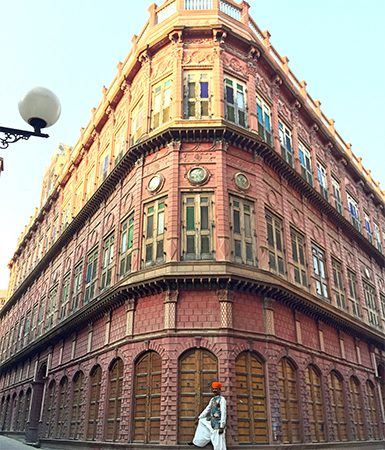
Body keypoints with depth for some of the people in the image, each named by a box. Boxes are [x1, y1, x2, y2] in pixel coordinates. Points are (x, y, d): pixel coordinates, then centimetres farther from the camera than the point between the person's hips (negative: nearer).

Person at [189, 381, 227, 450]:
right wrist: (199, 417, 22)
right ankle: (197, 442, 27)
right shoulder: (212, 399, 11)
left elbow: (223, 413, -18)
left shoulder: (222, 399, -13)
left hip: (218, 422, -8)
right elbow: (207, 409, 21)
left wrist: (222, 426, -22)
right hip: (212, 420, 8)